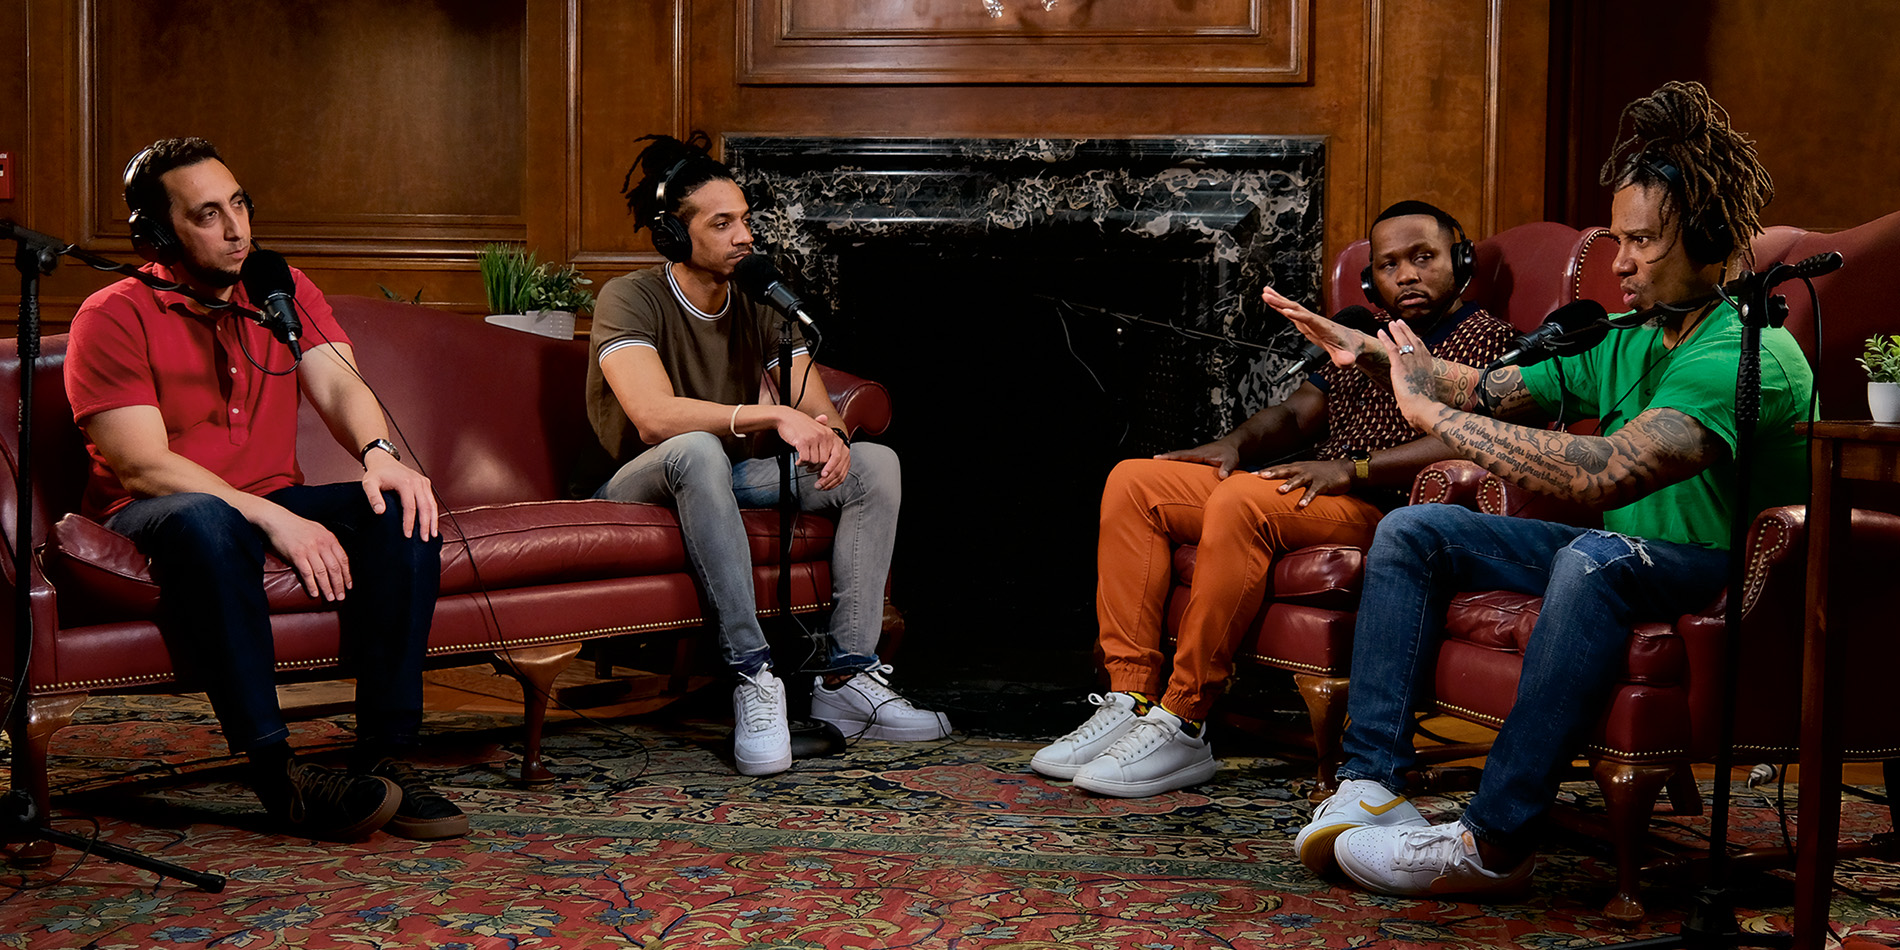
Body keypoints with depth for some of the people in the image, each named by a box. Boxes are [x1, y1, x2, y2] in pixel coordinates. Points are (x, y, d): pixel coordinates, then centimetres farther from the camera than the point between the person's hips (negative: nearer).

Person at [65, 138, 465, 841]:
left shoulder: (284, 290, 12)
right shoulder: (112, 318, -5)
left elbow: (338, 385, -3)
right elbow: (143, 468, -15)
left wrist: (379, 454, -27)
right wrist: (273, 520, -26)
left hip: (274, 503, 5)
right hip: (148, 520, -5)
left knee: (405, 512, -22)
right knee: (202, 523, -40)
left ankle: (386, 756, -25)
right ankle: (277, 772, -40)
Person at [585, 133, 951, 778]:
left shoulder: (762, 306, 5)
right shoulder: (630, 300, -14)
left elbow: (818, 410, 0)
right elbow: (654, 416, -31)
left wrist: (829, 436, -26)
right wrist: (775, 416, -36)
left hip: (739, 478, 7)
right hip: (645, 488, -6)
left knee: (876, 464, -12)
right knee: (697, 449, -40)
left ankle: (846, 676, -20)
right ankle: (753, 677, -40)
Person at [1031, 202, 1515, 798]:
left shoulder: (1482, 336, 1)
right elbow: (1296, 413, 24)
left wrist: (1353, 469, -22)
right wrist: (1236, 444, 2)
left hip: (1383, 505, -9)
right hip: (1311, 488, 9)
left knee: (1241, 499, -36)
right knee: (1133, 481, -4)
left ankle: (1183, 725, -32)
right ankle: (1131, 700, -13)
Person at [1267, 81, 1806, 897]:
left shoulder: (1749, 355, -23)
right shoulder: (1622, 341, 6)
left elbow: (1605, 474, -37)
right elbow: (1491, 393, 11)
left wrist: (1431, 411, -31)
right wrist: (1371, 353, -7)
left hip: (1727, 580, -9)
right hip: (1623, 562, 9)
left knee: (1598, 555, -40)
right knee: (1414, 531, -1)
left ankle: (1495, 843, -35)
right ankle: (1370, 783, -11)